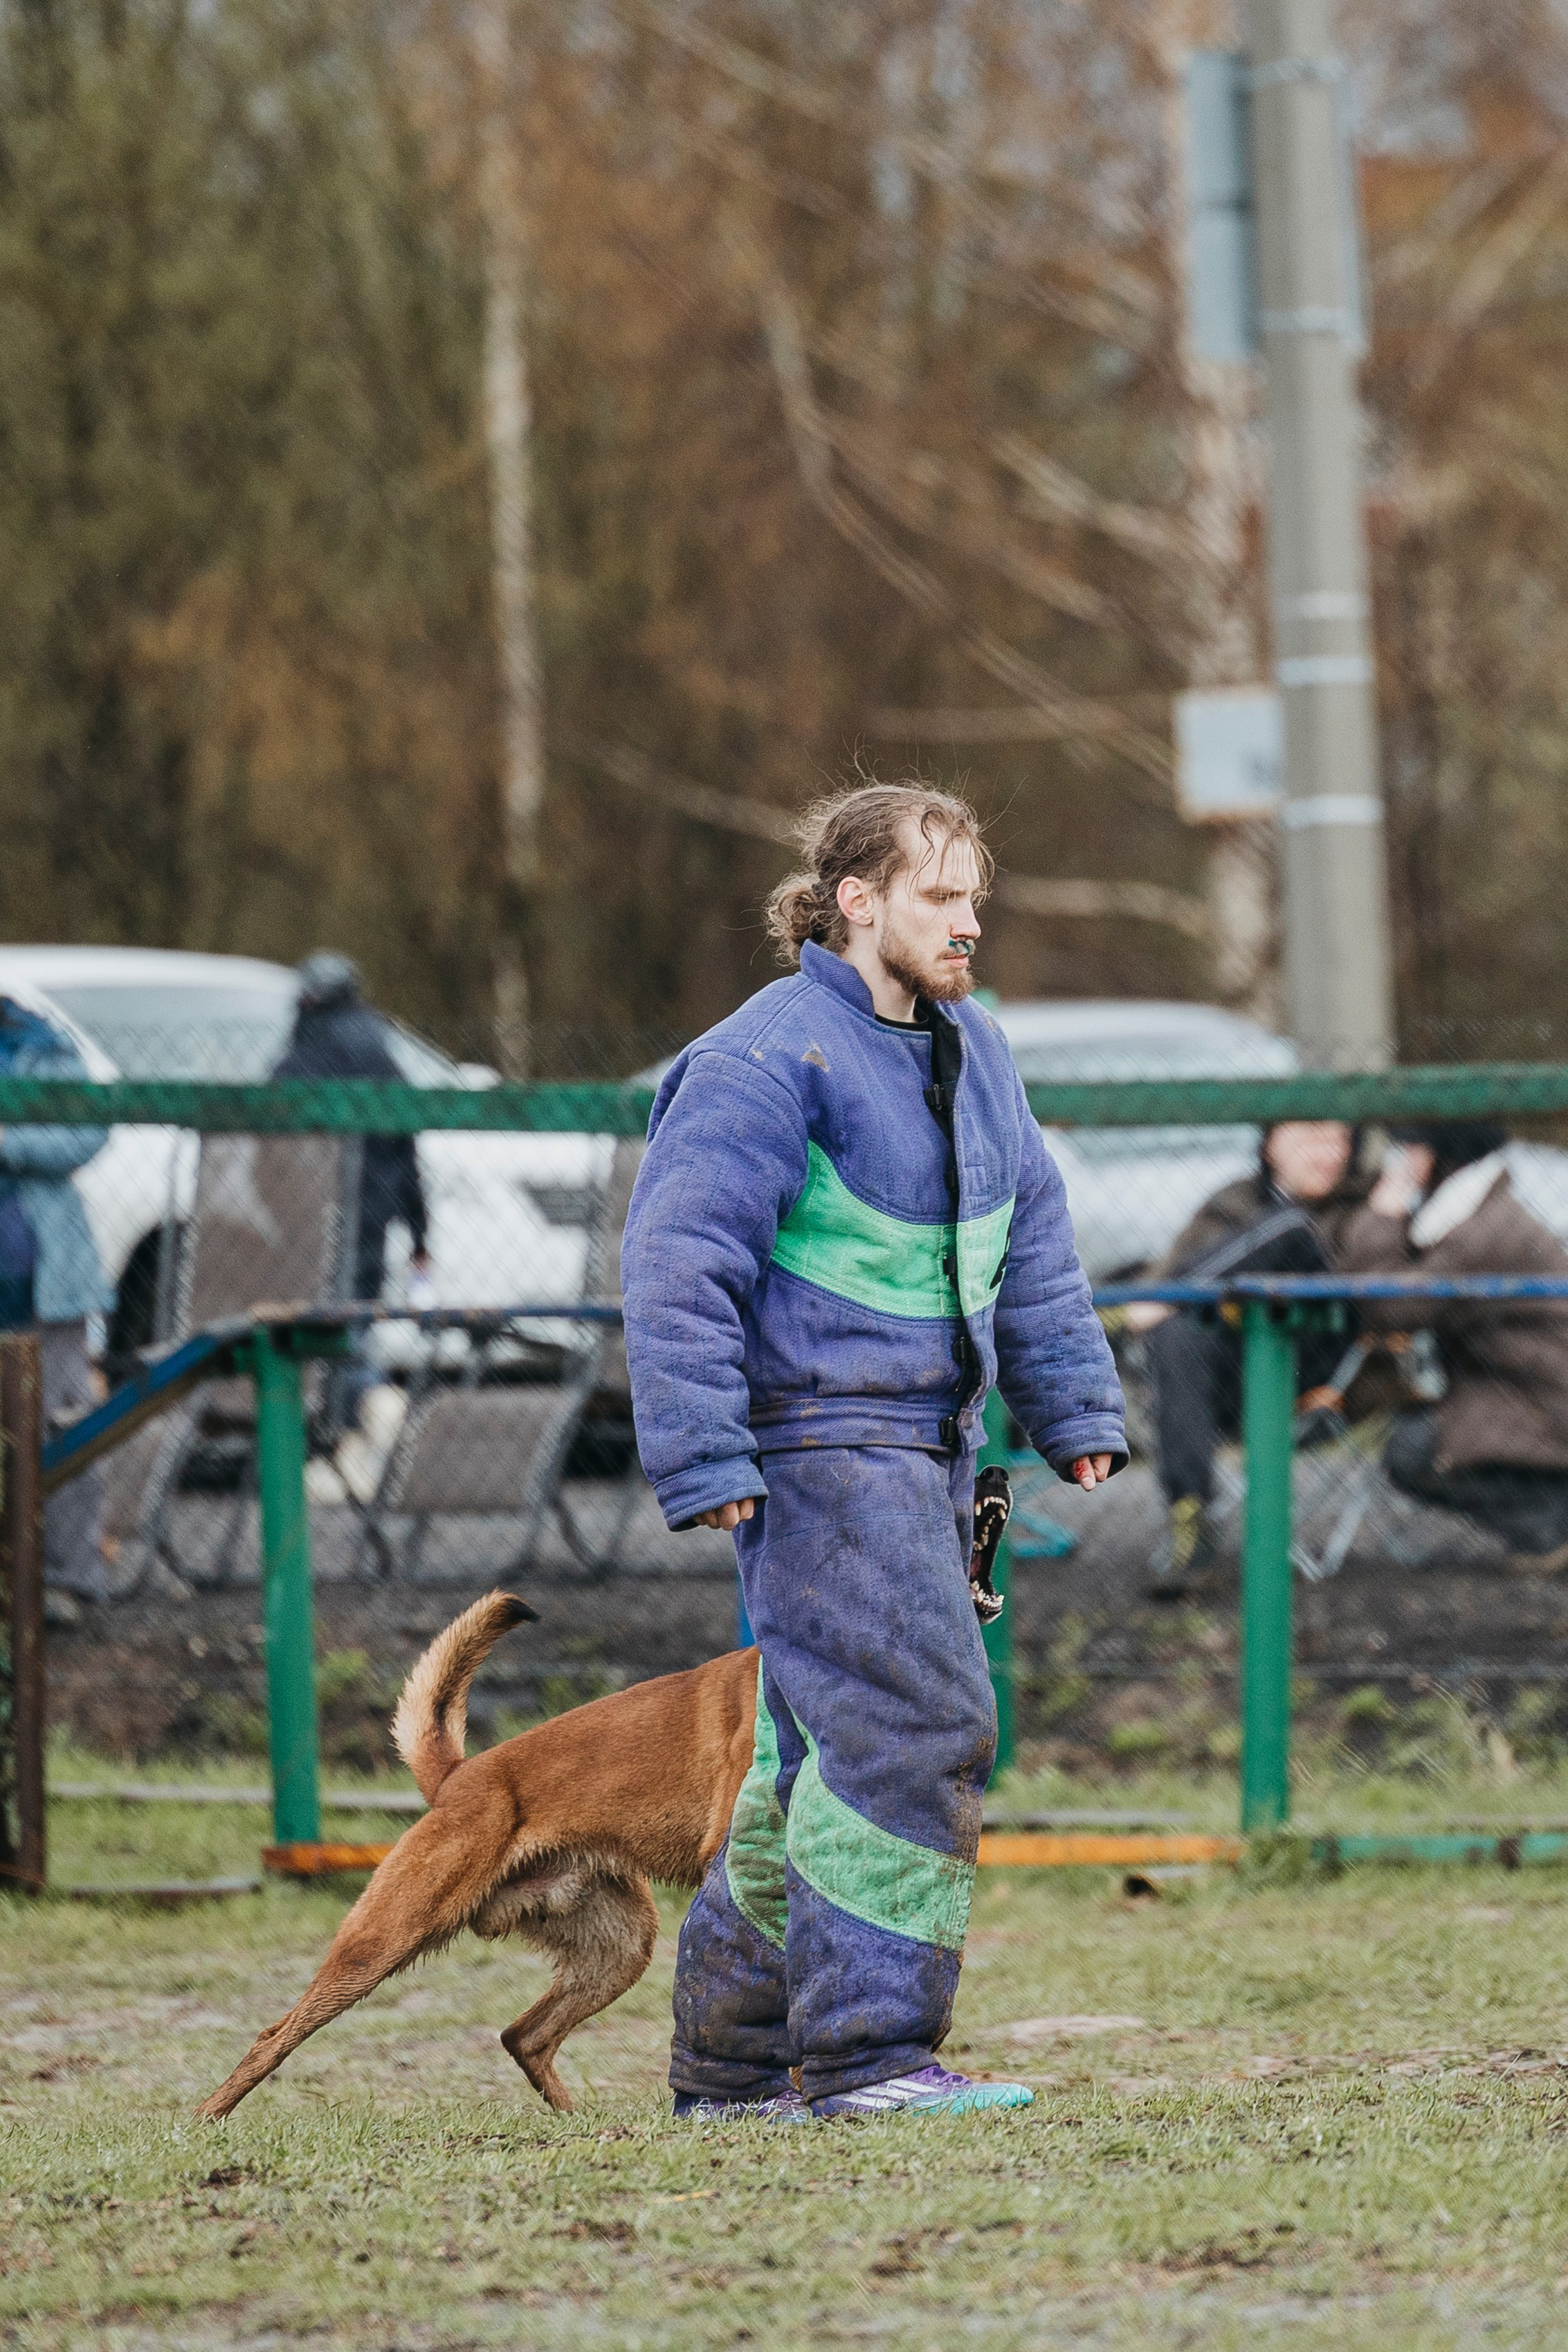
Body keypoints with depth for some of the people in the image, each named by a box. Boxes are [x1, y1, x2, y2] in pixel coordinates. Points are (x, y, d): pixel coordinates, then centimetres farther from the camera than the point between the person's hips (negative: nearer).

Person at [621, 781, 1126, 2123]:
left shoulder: (969, 1051, 13)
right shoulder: (767, 1064, -15)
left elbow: (1031, 1242, 21)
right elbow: (679, 1266, -18)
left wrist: (1074, 1407, 16)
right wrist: (704, 1459, -22)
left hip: (926, 1443, 9)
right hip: (817, 1439, -9)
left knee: (822, 1746, 12)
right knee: (907, 1725, -17)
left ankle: (731, 2061, 20)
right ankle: (864, 2052, -15)